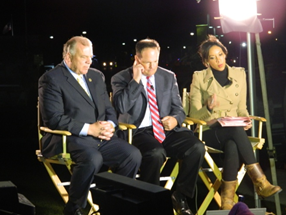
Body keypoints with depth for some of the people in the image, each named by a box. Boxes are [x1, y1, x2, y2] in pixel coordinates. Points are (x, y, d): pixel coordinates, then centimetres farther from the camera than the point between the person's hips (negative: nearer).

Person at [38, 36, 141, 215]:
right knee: (92, 159, -36)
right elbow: (54, 118, -14)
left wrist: (110, 125, -5)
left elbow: (109, 109, 20)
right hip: (70, 139, -6)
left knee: (133, 155, -17)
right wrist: (89, 129, -18)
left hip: (101, 137, 7)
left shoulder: (97, 76, 17)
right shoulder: (52, 79, -5)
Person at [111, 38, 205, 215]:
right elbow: (121, 107, -15)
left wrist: (175, 119, -9)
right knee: (156, 153, -37)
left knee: (197, 147, -23)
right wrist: (135, 80, -15)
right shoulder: (121, 79, 1)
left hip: (167, 130, 4)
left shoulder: (169, 77, 13)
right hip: (139, 132, -4)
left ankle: (181, 196, -4)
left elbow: (178, 108, 14)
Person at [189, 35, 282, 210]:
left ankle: (227, 201, -35)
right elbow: (194, 115, -1)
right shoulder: (199, 78, 2)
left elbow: (241, 108, 15)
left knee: (232, 147, -37)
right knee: (237, 132, -37)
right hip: (210, 132, -2)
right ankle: (260, 181, -37)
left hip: (233, 130, 3)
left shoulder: (239, 74, 10)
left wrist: (246, 120, -9)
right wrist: (208, 107, -23)